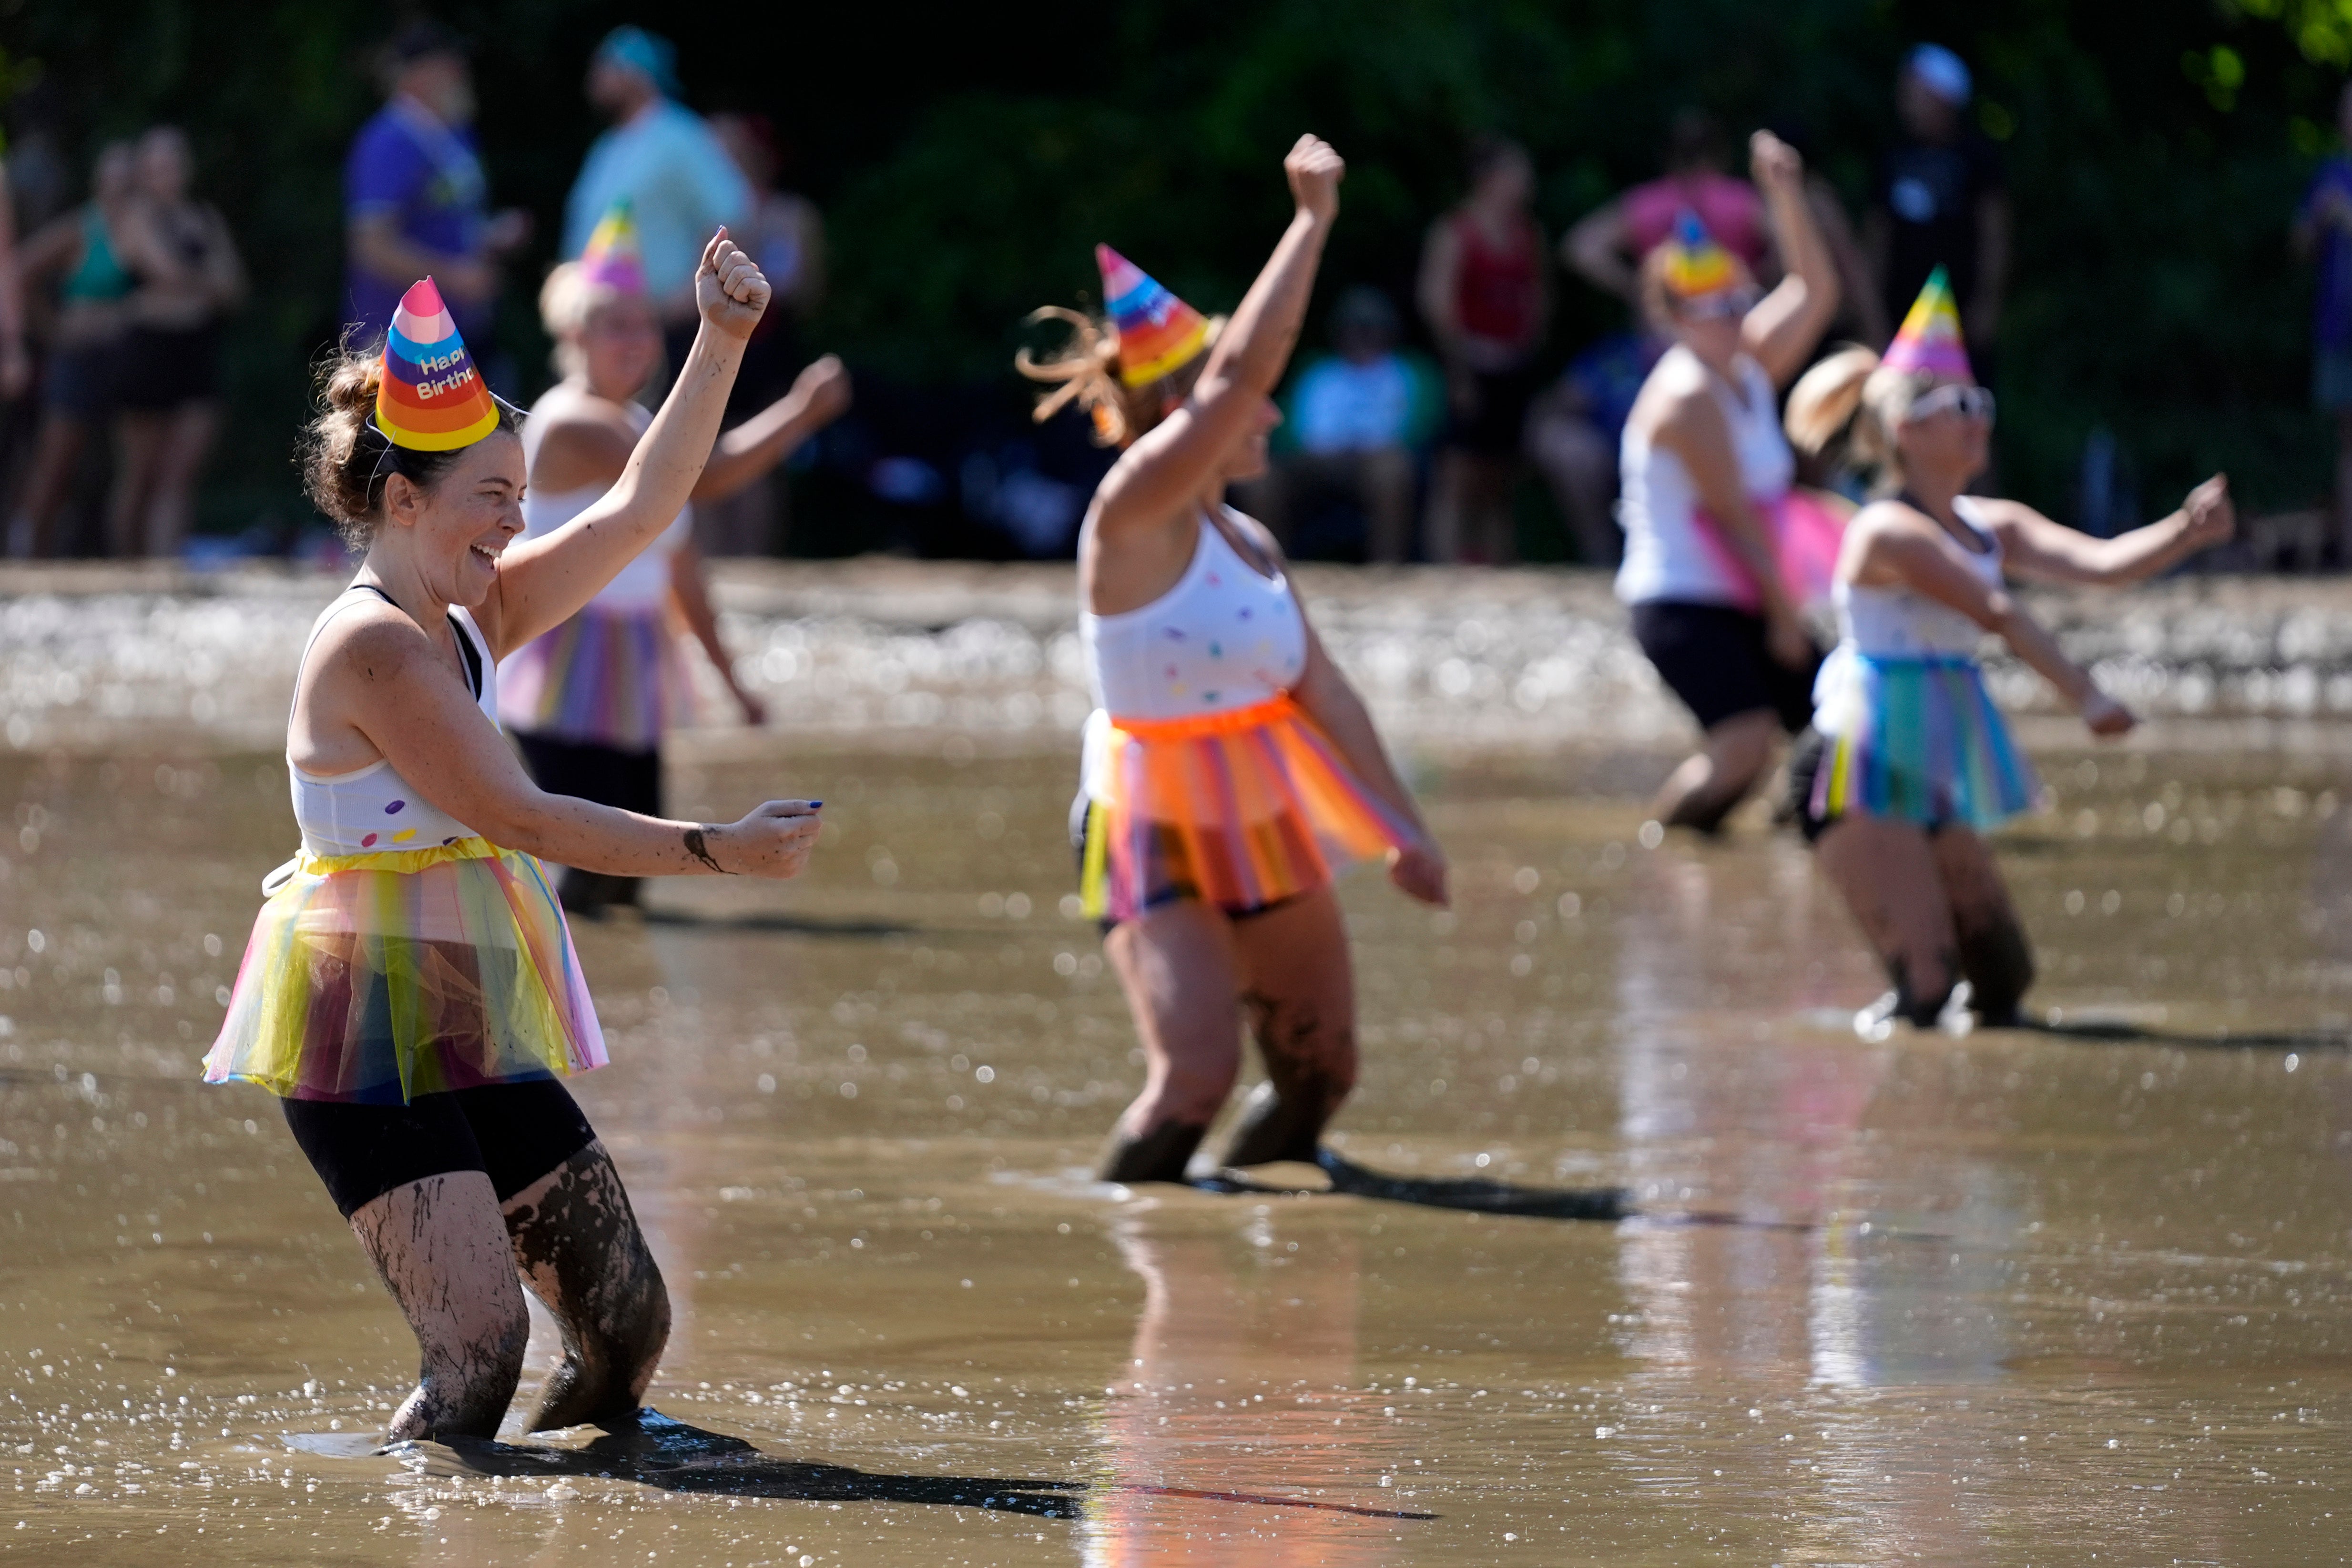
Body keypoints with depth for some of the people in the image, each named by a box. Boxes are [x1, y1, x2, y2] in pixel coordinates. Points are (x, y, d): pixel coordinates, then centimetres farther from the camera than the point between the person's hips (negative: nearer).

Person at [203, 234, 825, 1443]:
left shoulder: (470, 622, 11)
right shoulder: (372, 647, -16)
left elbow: (638, 508, 12)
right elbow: (517, 817, -20)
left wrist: (721, 345, 4)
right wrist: (718, 852, -20)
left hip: (468, 1035, 9)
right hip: (366, 1034, -9)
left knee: (630, 1322, 6)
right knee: (480, 1348, -19)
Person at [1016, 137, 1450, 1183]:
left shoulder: (1247, 541, 7)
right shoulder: (1133, 515, -17)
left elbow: (1320, 690, 12)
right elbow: (1241, 366, -27)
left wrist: (1402, 831, 12)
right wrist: (1314, 217, -25)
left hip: (1266, 830, 8)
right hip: (1156, 840, -8)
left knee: (1319, 1076, 12)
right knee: (1196, 1073, -21)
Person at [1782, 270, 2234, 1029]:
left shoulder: (1991, 527, 10)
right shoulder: (1889, 531, -15)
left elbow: (2099, 561, -3)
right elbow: (1997, 614, -24)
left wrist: (2185, 532, -20)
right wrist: (2083, 694, -32)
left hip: (1941, 778, 8)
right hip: (1867, 773, -8)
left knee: (2003, 980, 6)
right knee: (1924, 982, -15)